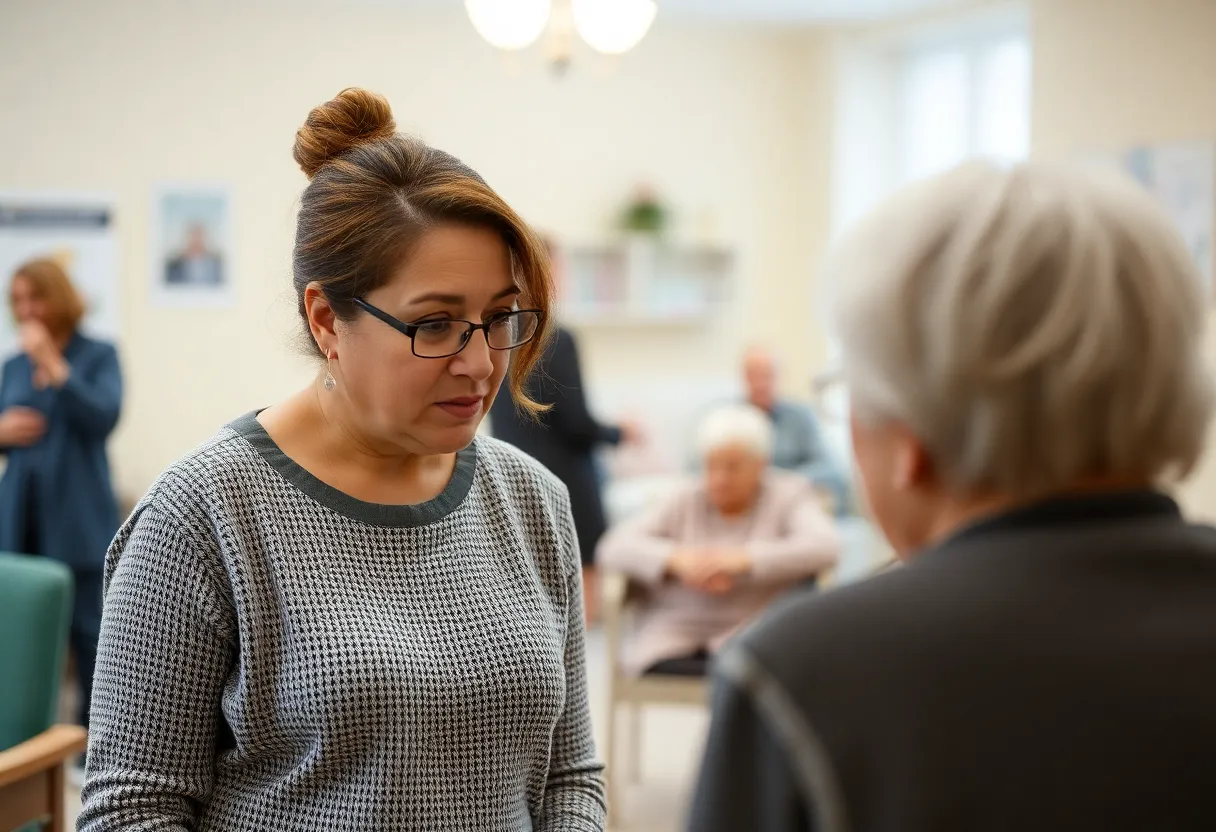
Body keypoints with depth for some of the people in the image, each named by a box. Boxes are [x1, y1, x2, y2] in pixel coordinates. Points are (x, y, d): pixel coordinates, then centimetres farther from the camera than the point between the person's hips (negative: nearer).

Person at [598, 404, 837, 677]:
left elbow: (822, 547, -10)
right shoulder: (685, 501, 14)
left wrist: (743, 559, -20)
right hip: (673, 641, 2)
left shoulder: (790, 495, 10)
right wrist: (677, 559, -14)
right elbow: (615, 547, 4)